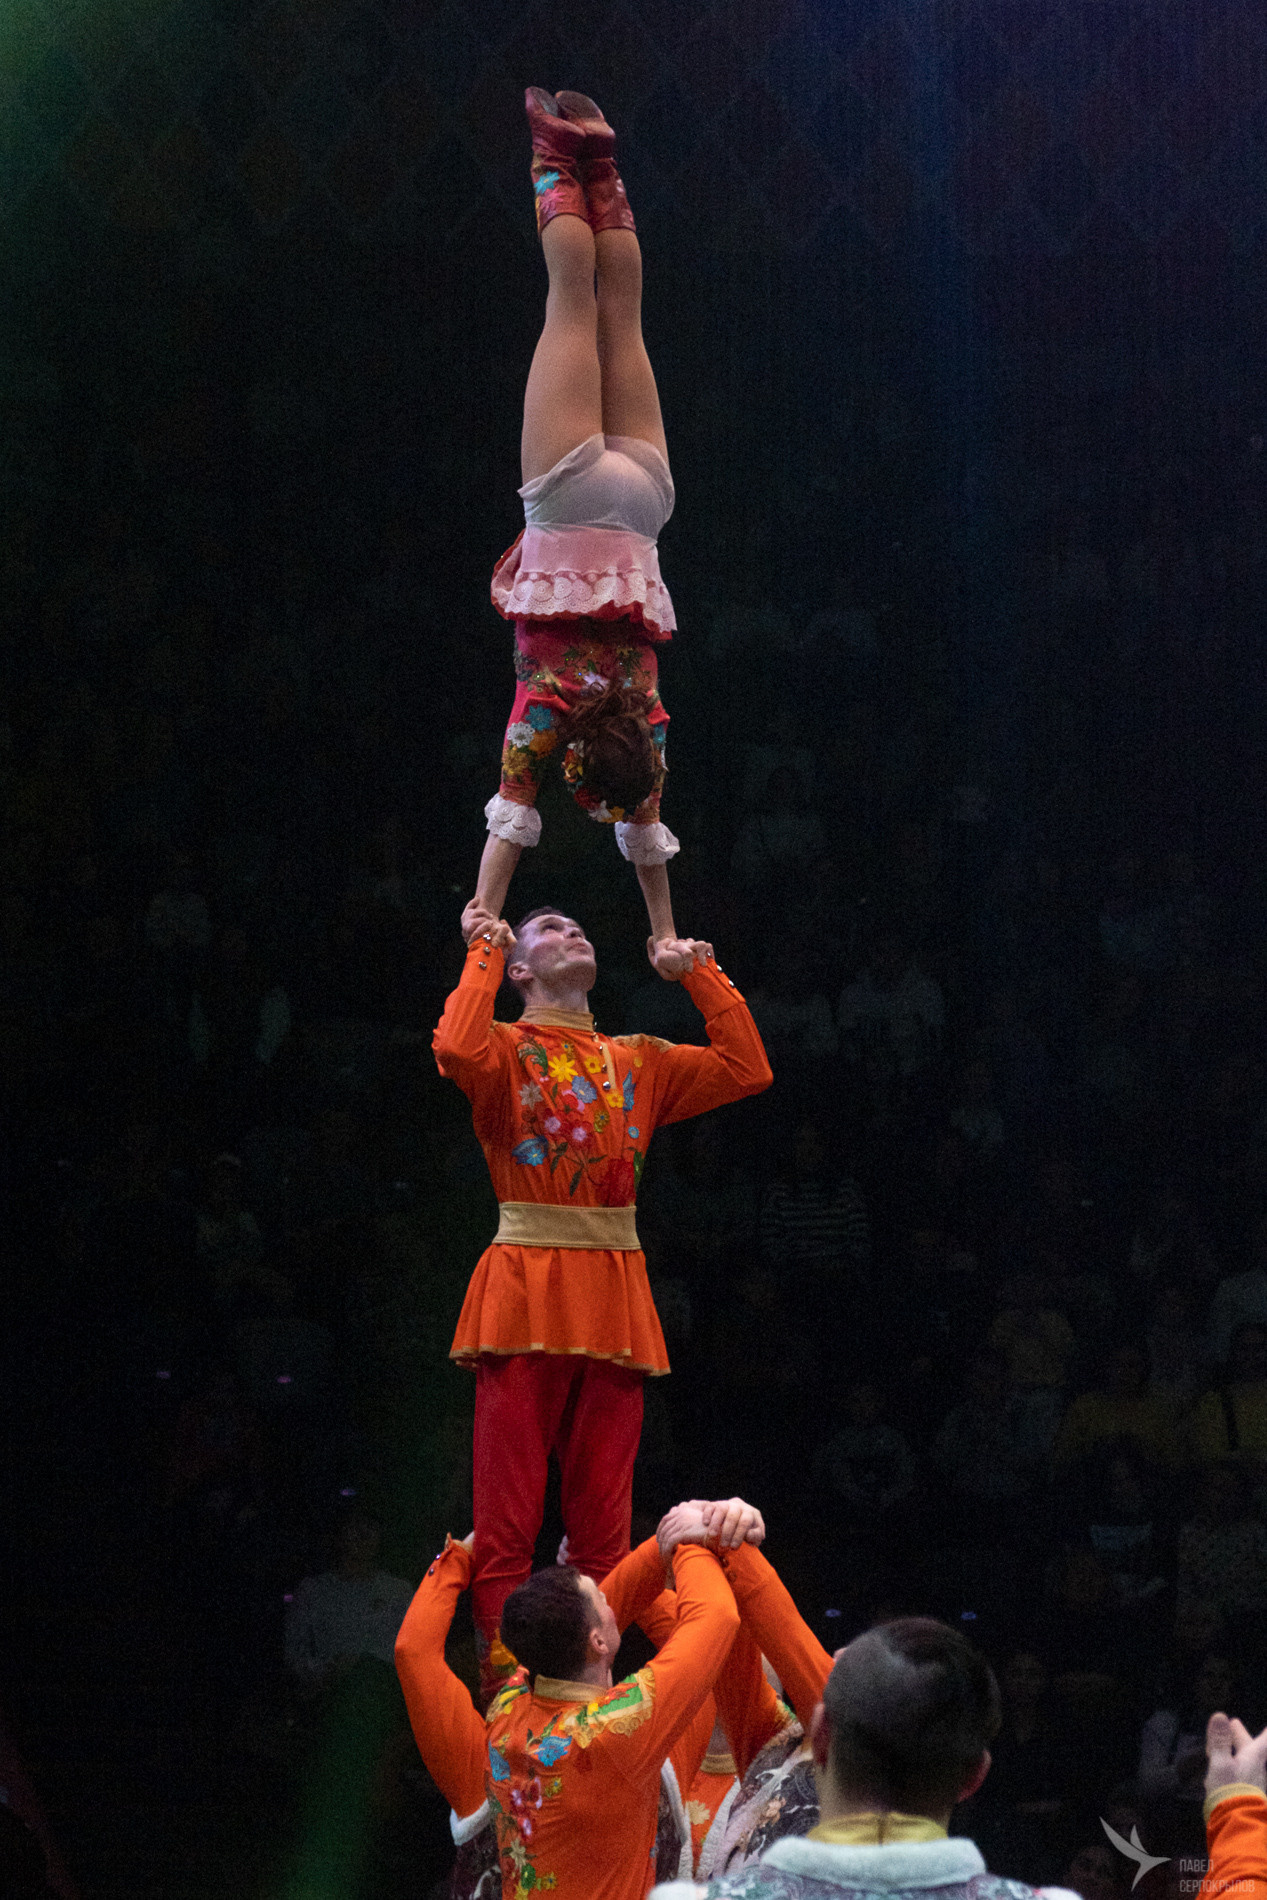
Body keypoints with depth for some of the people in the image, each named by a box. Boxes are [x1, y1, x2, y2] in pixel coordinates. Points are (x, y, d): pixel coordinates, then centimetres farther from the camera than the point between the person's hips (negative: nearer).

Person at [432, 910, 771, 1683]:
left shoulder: (639, 1062, 20)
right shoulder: (508, 1048, 7)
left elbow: (747, 1069, 13)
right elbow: (458, 1050, -17)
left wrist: (703, 975, 17)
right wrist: (485, 957, -3)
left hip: (614, 1299, 5)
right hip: (526, 1292, -4)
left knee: (604, 1525, 3)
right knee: (508, 1523, -9)